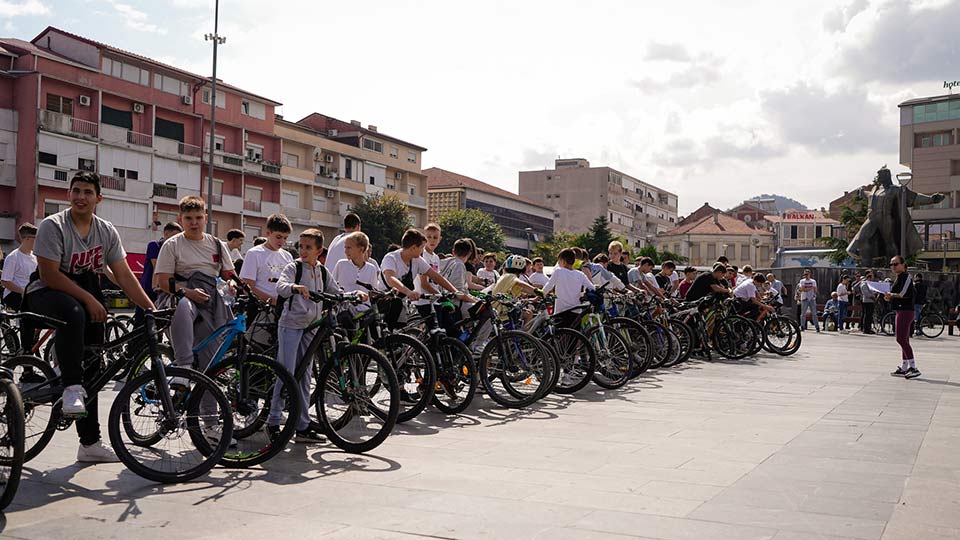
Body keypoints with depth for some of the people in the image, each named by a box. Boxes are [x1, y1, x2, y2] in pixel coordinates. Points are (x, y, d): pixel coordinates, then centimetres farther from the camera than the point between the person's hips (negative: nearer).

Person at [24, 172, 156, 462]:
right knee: (73, 312, -42)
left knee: (91, 368, 1)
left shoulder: (107, 231, 2)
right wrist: (88, 299, -23)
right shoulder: (53, 225, -12)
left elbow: (124, 276, 1)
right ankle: (71, 387, -33)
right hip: (46, 293, -5)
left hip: (89, 297, 5)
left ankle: (90, 443, 8)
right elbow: (49, 275, -18)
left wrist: (152, 309, -9)